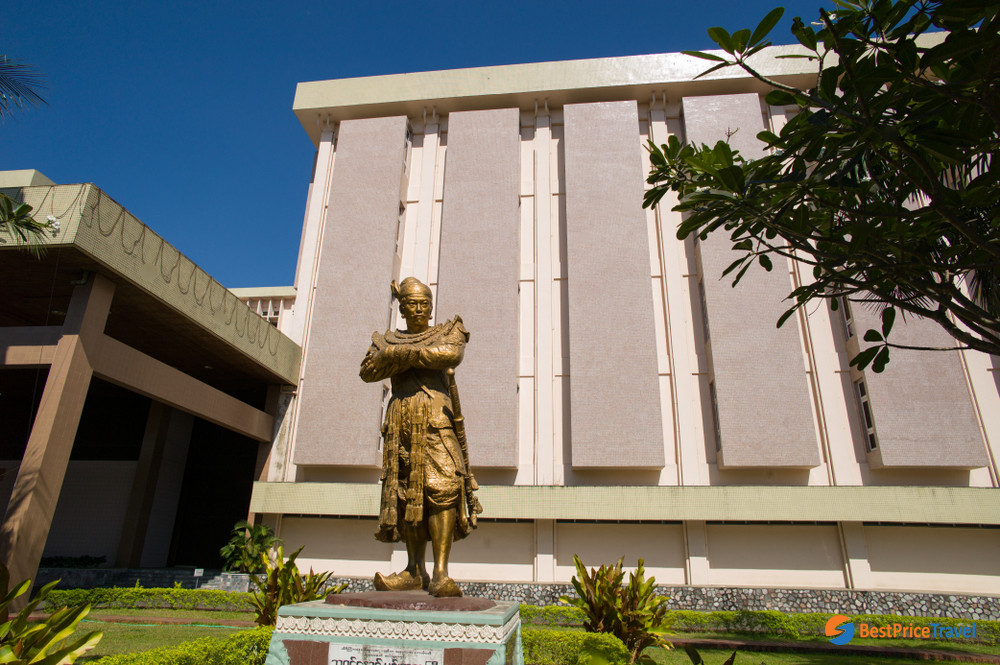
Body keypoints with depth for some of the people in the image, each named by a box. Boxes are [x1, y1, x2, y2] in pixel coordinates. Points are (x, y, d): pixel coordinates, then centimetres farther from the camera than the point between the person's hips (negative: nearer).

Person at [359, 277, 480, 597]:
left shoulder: (450, 330, 15)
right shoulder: (388, 339, 21)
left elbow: (452, 354, -8)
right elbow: (368, 371, 3)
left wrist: (404, 353, -3)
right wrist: (424, 354, -5)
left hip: (436, 416, -3)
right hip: (401, 420, 3)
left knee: (442, 487, -16)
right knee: (406, 494, -1)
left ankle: (440, 574, -16)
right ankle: (415, 571, 6)